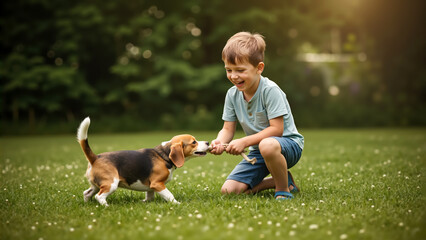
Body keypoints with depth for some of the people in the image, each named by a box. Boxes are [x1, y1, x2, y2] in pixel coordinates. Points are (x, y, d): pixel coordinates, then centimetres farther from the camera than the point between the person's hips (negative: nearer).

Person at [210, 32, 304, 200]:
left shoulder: (270, 90, -20)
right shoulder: (232, 94, 0)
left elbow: (276, 129, -24)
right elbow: (228, 129, 2)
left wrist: (244, 142, -28)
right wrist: (219, 142, -21)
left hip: (287, 144, -7)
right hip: (257, 151, 7)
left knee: (267, 145, -43)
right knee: (228, 190, -8)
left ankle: (284, 190, -15)